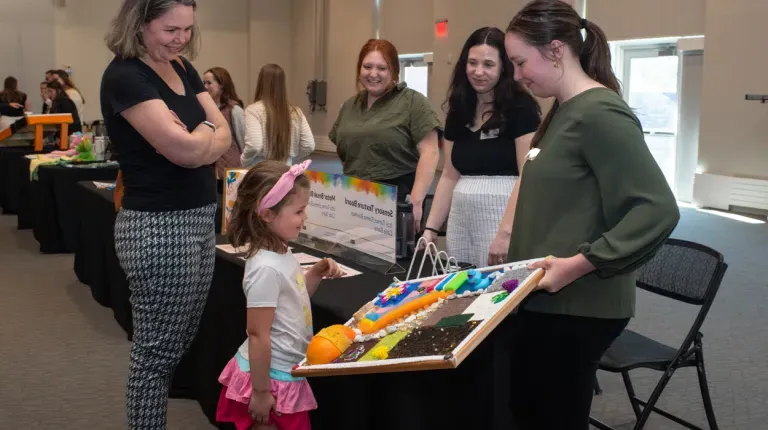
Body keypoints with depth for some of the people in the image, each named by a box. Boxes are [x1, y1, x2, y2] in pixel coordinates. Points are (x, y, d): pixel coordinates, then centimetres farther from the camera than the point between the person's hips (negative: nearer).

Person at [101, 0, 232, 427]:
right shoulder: (125, 76, -14)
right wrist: (206, 129, -2)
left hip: (201, 217, 9)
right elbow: (186, 149, -22)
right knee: (159, 351, 2)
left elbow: (224, 134, 5)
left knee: (182, 342, 18)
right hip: (160, 227, -9)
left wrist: (191, 138, -13)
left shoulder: (183, 69, 11)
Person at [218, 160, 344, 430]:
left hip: (285, 373, 9)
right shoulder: (266, 268, -25)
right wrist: (261, 391, -20)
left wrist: (316, 275, 2)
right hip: (271, 378, -9)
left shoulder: (281, 254, 2)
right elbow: (258, 335, -24)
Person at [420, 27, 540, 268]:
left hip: (504, 218, -5)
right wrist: (430, 228, 6)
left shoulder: (520, 107, -6)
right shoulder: (458, 112, 12)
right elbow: (449, 176, 14)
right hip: (460, 220, 6)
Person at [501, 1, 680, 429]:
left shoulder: (600, 113, -18)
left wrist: (580, 263, -24)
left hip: (577, 306, -9)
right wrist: (511, 241, 14)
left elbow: (658, 210, -24)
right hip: (547, 298, 9)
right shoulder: (563, 111, 11)